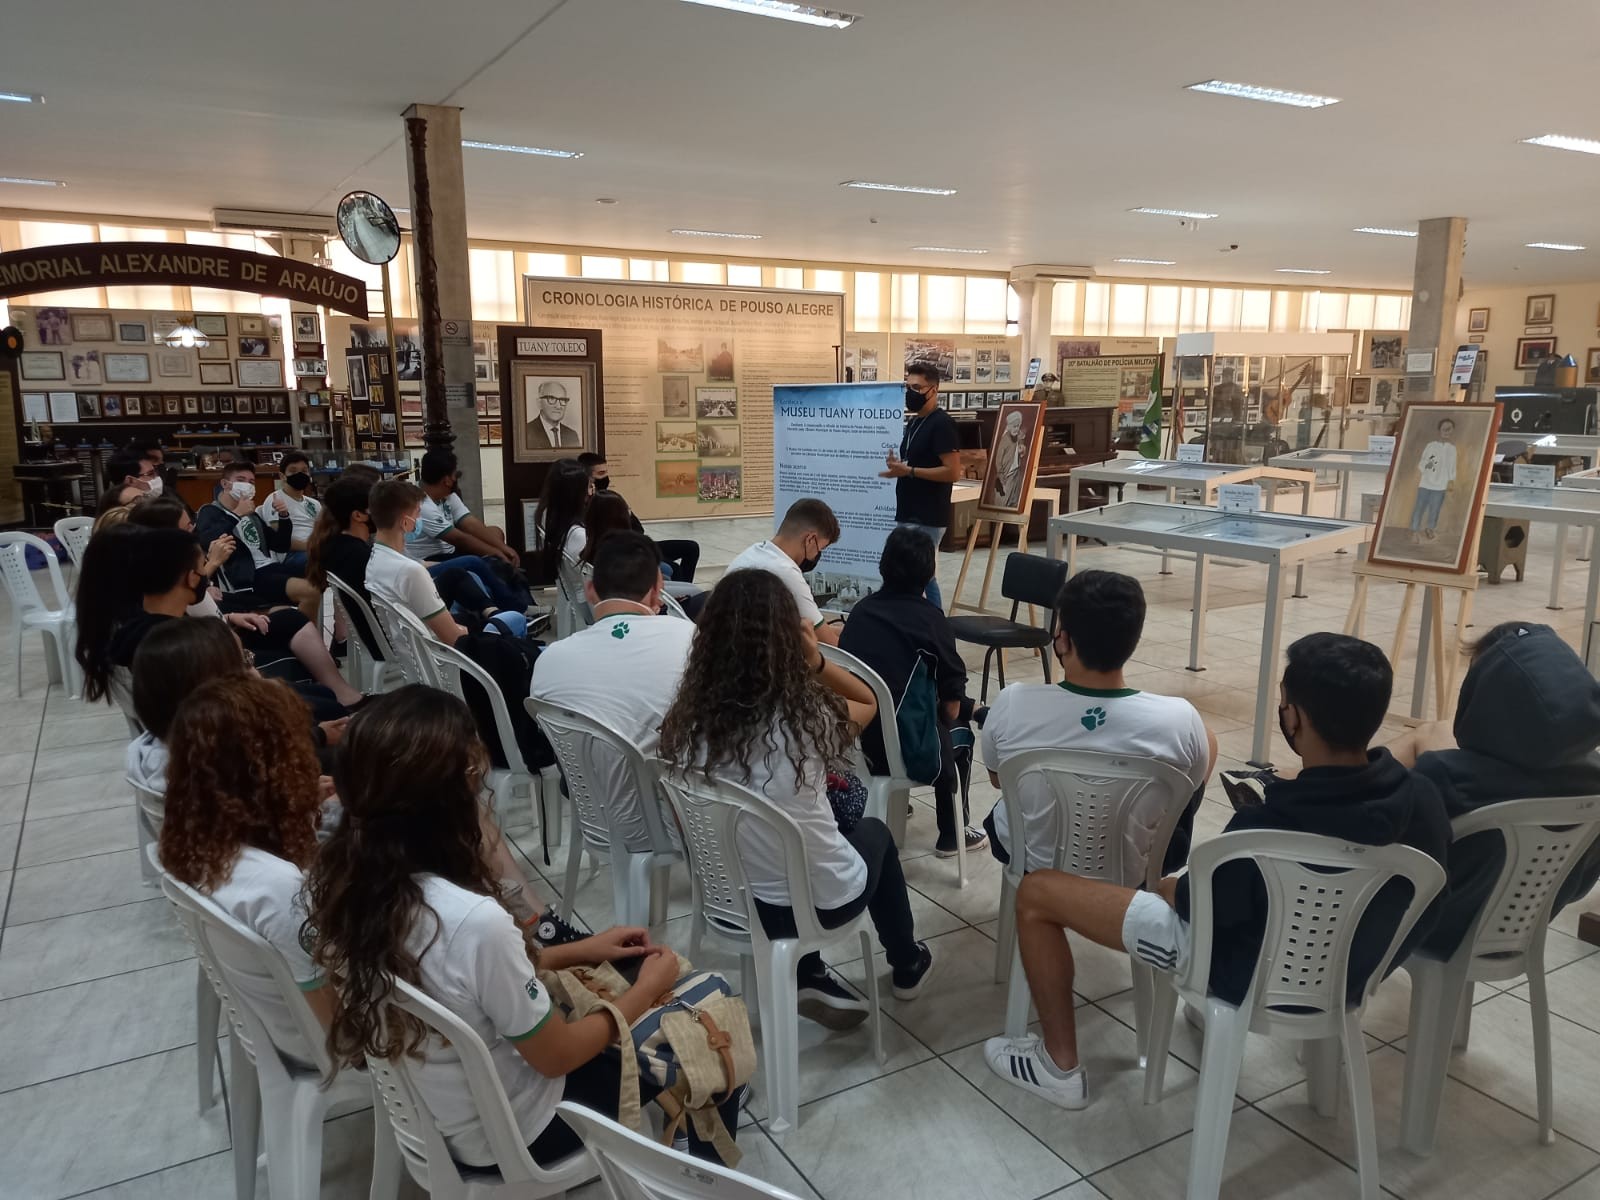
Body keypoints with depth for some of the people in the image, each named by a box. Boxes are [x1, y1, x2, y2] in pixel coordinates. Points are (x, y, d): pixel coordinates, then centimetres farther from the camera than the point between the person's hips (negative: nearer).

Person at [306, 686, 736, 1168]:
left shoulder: (339, 877, -15)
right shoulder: (473, 922, -38)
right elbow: (557, 1057, -22)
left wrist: (579, 951, 6)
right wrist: (648, 988, -5)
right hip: (501, 1134, -6)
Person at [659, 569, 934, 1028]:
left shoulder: (688, 720, -15)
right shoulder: (809, 716, -23)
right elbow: (868, 700, 0)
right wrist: (817, 663, -15)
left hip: (729, 898, 3)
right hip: (821, 902, -2)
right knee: (874, 831, 30)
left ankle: (809, 978, 30)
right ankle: (907, 964, 50)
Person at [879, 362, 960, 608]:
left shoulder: (941, 424, -14)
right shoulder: (914, 422, 15)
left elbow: (953, 472, -20)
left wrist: (908, 471, -22)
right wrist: (895, 463, 3)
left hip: (927, 519, -10)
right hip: (909, 515, 10)